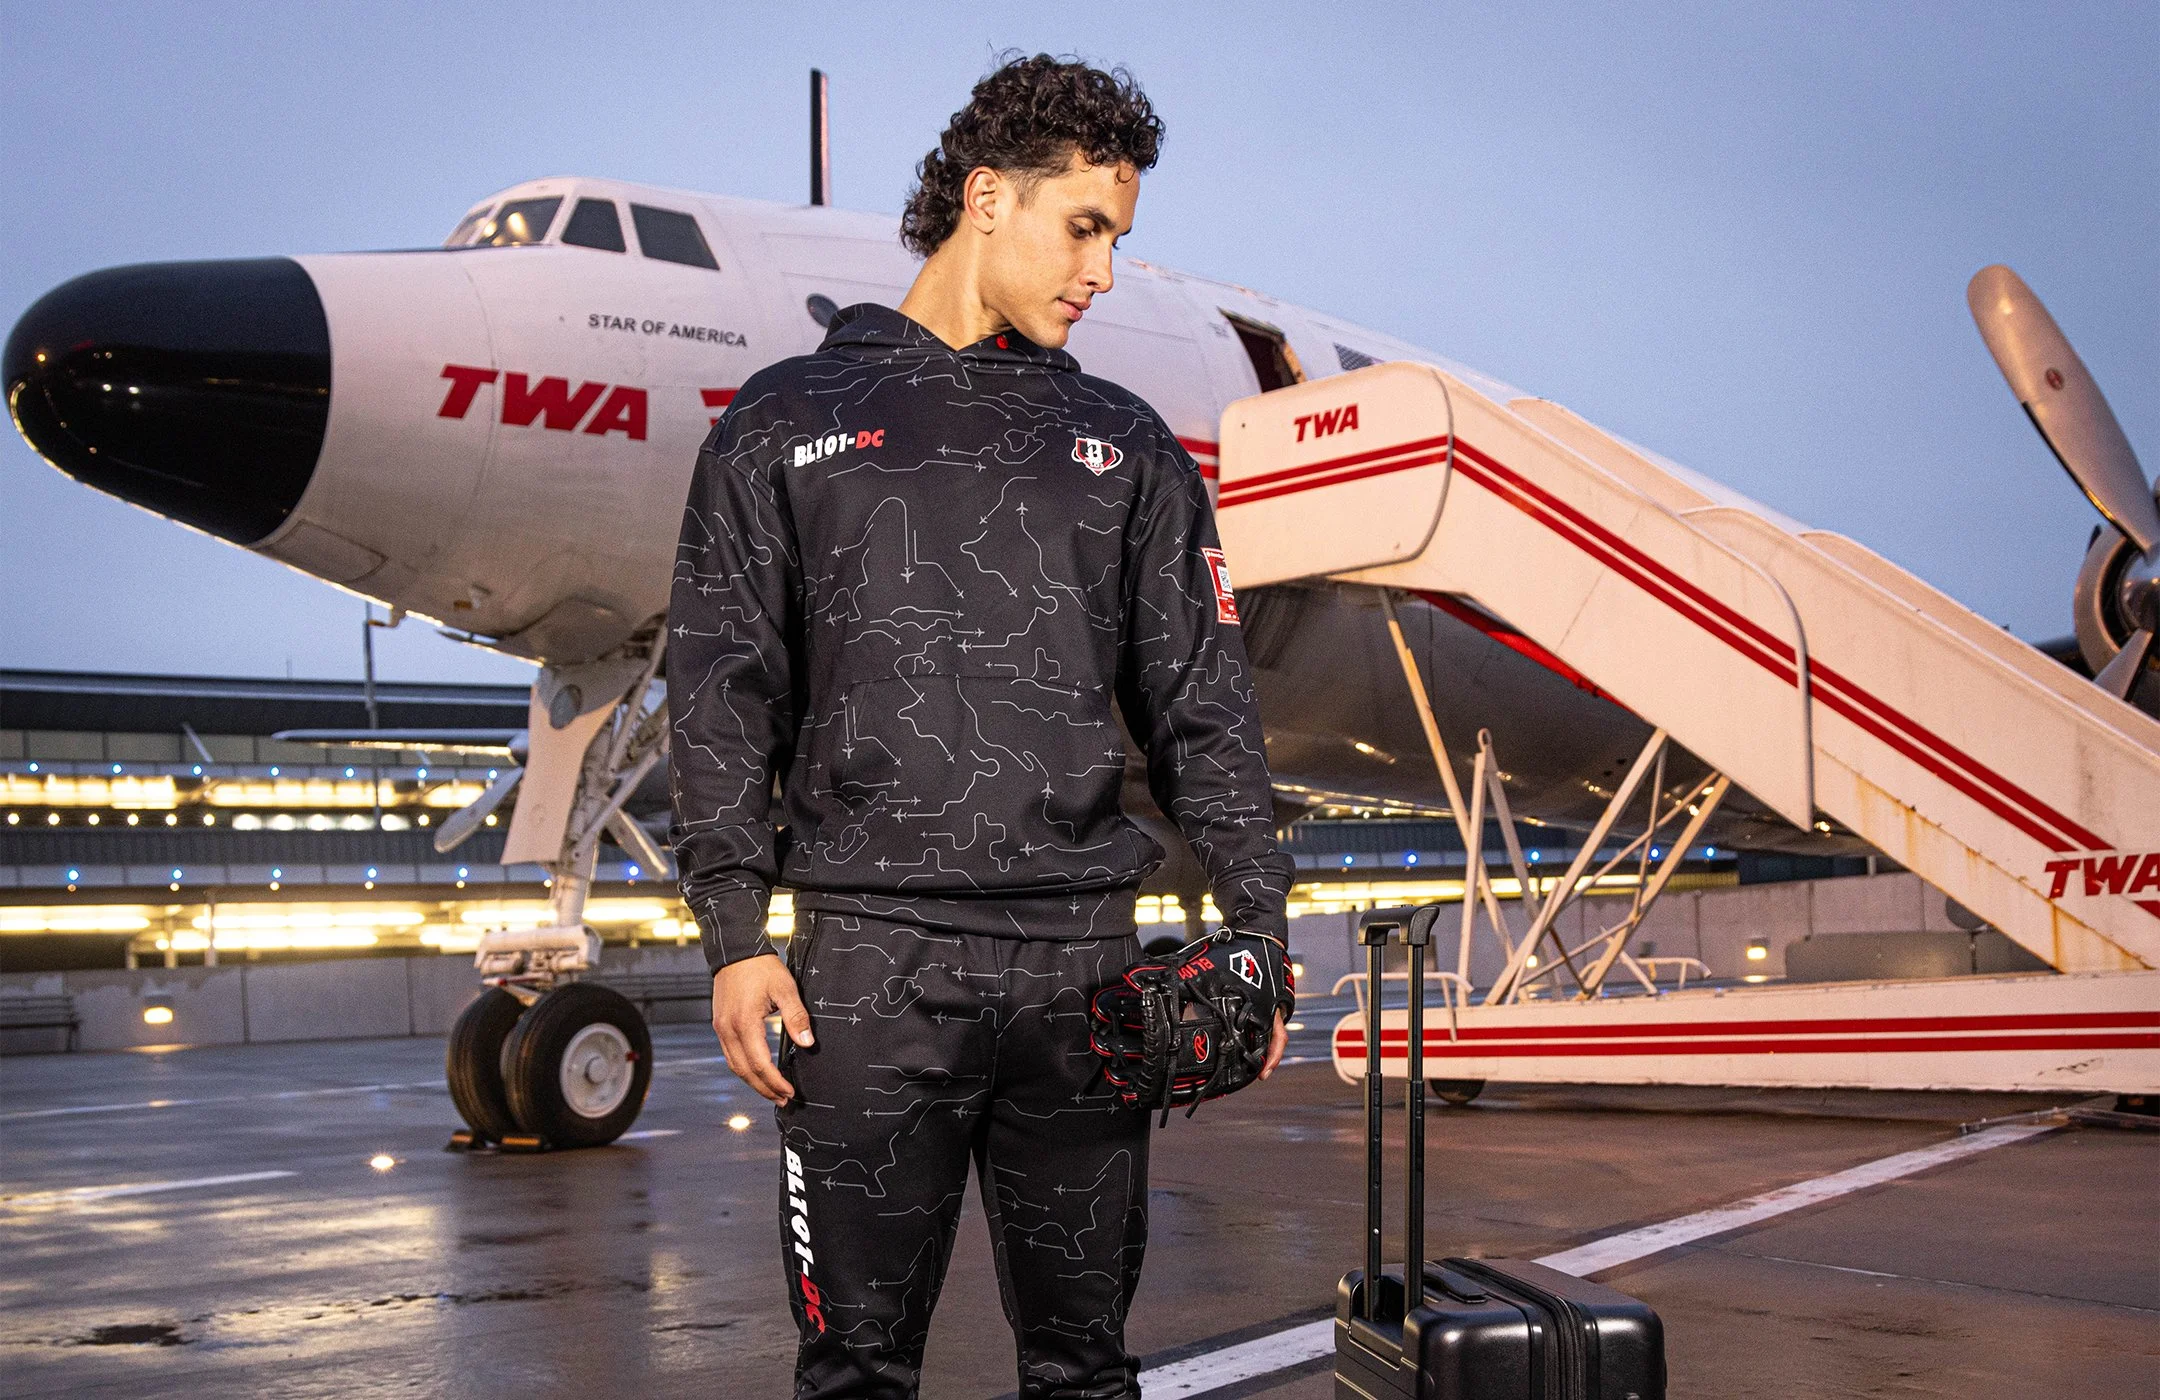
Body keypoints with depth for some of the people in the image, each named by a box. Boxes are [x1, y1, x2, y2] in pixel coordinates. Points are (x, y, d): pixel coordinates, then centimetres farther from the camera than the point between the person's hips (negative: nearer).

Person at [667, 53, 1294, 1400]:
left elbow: (1203, 704, 12)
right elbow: (723, 693, 3)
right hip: (871, 960, -2)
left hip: (1084, 956, 3)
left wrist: (1259, 925, 4)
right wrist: (736, 933, -6)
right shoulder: (788, 425, 8)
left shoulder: (1125, 445, 15)